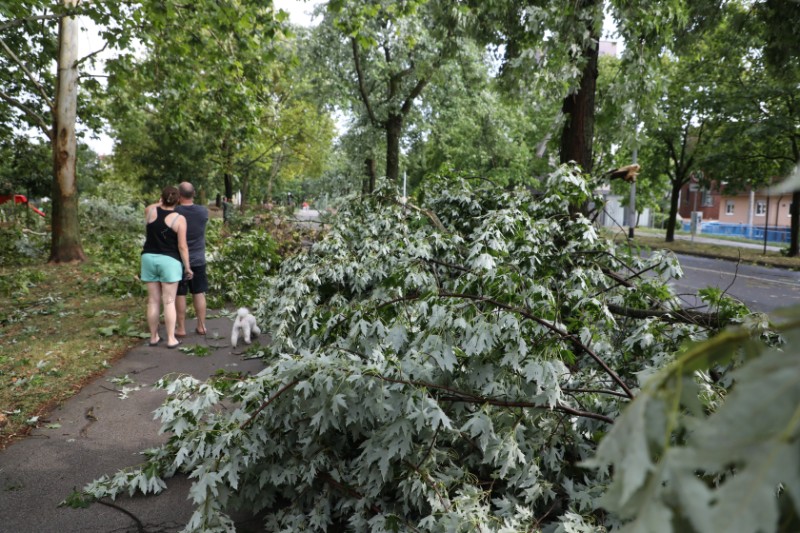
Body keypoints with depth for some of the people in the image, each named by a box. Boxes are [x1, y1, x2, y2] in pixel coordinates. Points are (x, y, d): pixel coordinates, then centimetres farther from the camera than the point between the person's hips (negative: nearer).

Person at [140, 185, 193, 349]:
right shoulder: (179, 218, -10)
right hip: (169, 261, -4)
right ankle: (171, 339, 2)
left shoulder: (150, 210, 0)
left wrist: (163, 202, 31)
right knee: (169, 302, 0)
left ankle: (153, 337, 17)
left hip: (149, 259, 4)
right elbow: (182, 246, -11)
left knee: (153, 301, 9)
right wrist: (187, 267, -4)